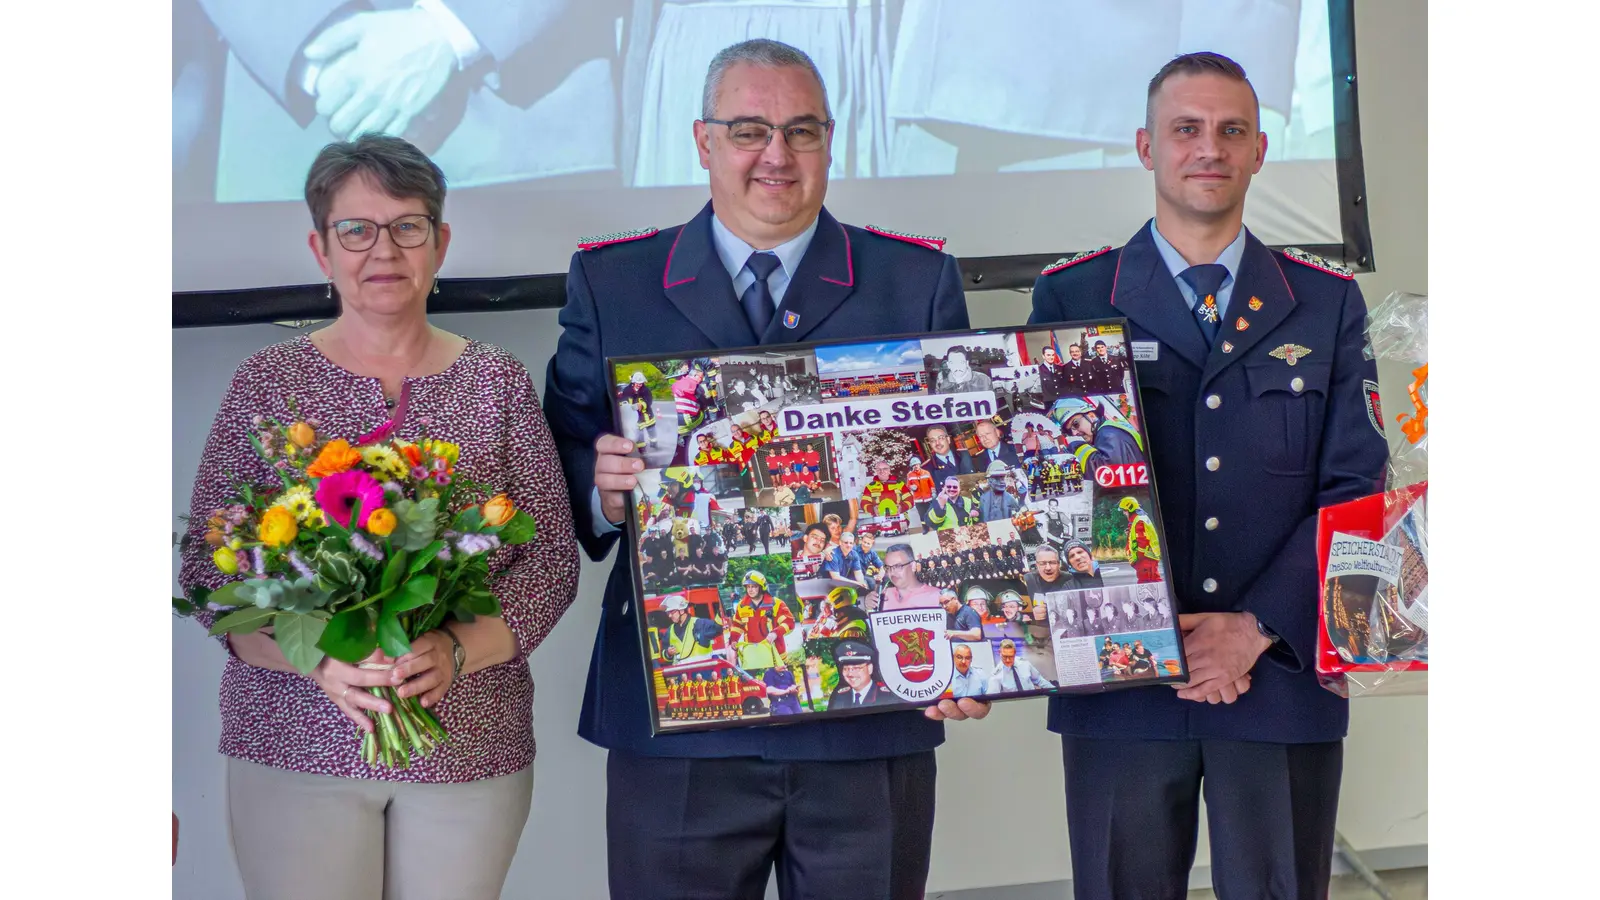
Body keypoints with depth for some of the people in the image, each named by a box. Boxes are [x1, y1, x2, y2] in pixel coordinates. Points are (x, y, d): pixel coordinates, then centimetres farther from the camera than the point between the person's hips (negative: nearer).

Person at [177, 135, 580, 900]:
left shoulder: (497, 382, 5)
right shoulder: (267, 383, 3)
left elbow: (552, 559, 1)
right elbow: (205, 564, -1)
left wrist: (457, 650, -17)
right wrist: (316, 657, -18)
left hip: (471, 744, 1)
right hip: (296, 744, -1)